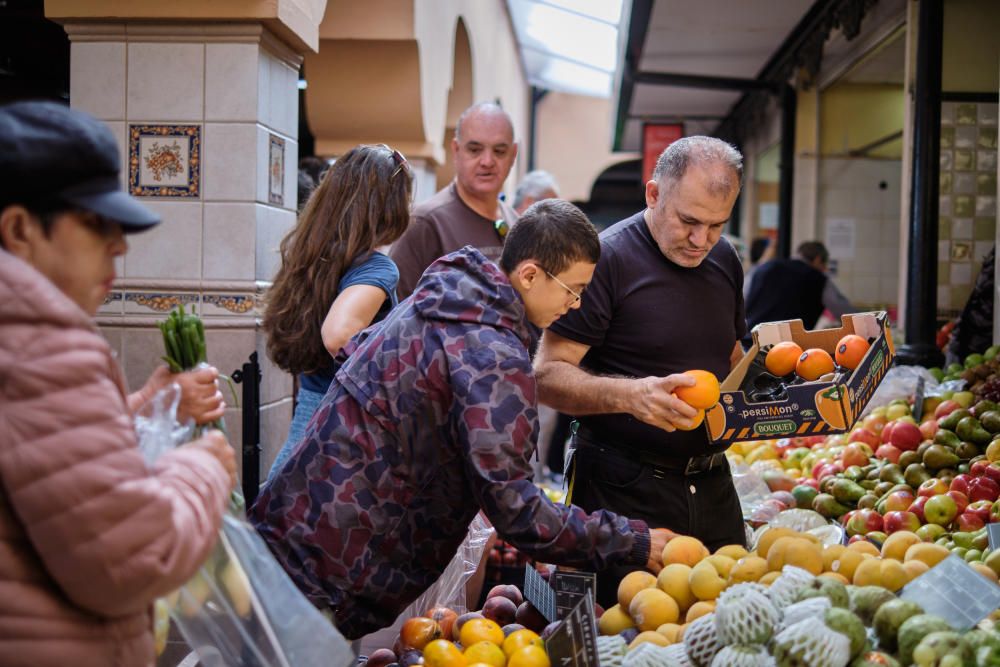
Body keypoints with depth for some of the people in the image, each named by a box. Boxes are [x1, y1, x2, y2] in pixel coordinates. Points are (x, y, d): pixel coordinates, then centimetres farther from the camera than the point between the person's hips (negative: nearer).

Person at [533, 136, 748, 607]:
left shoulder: (724, 262, 10)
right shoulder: (608, 259, -13)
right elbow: (547, 376, -15)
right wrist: (628, 395, -32)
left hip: (710, 484, 7)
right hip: (623, 490, -6)